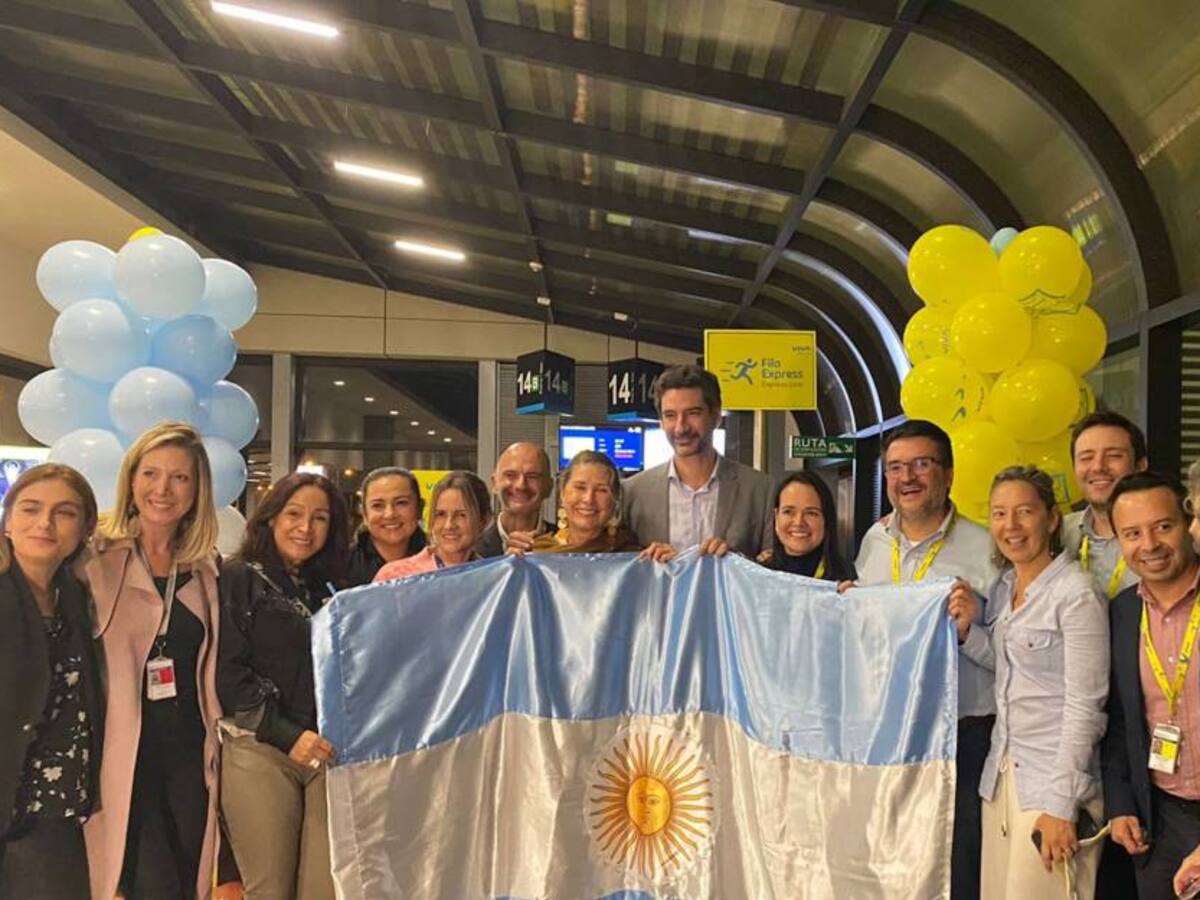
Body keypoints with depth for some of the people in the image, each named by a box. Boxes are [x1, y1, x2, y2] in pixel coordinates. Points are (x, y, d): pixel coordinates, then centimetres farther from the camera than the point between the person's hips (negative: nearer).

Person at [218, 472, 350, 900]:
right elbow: (226, 672, -7)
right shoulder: (238, 578, 1)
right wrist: (287, 735, -13)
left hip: (330, 753, 4)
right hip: (260, 751, -4)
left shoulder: (331, 588, 17)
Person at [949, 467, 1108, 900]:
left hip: (1053, 780, -7)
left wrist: (1060, 805, -17)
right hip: (1002, 772, 7)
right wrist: (967, 628, -1)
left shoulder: (1076, 594, -13)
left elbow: (1083, 706, -15)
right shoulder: (1002, 588, 9)